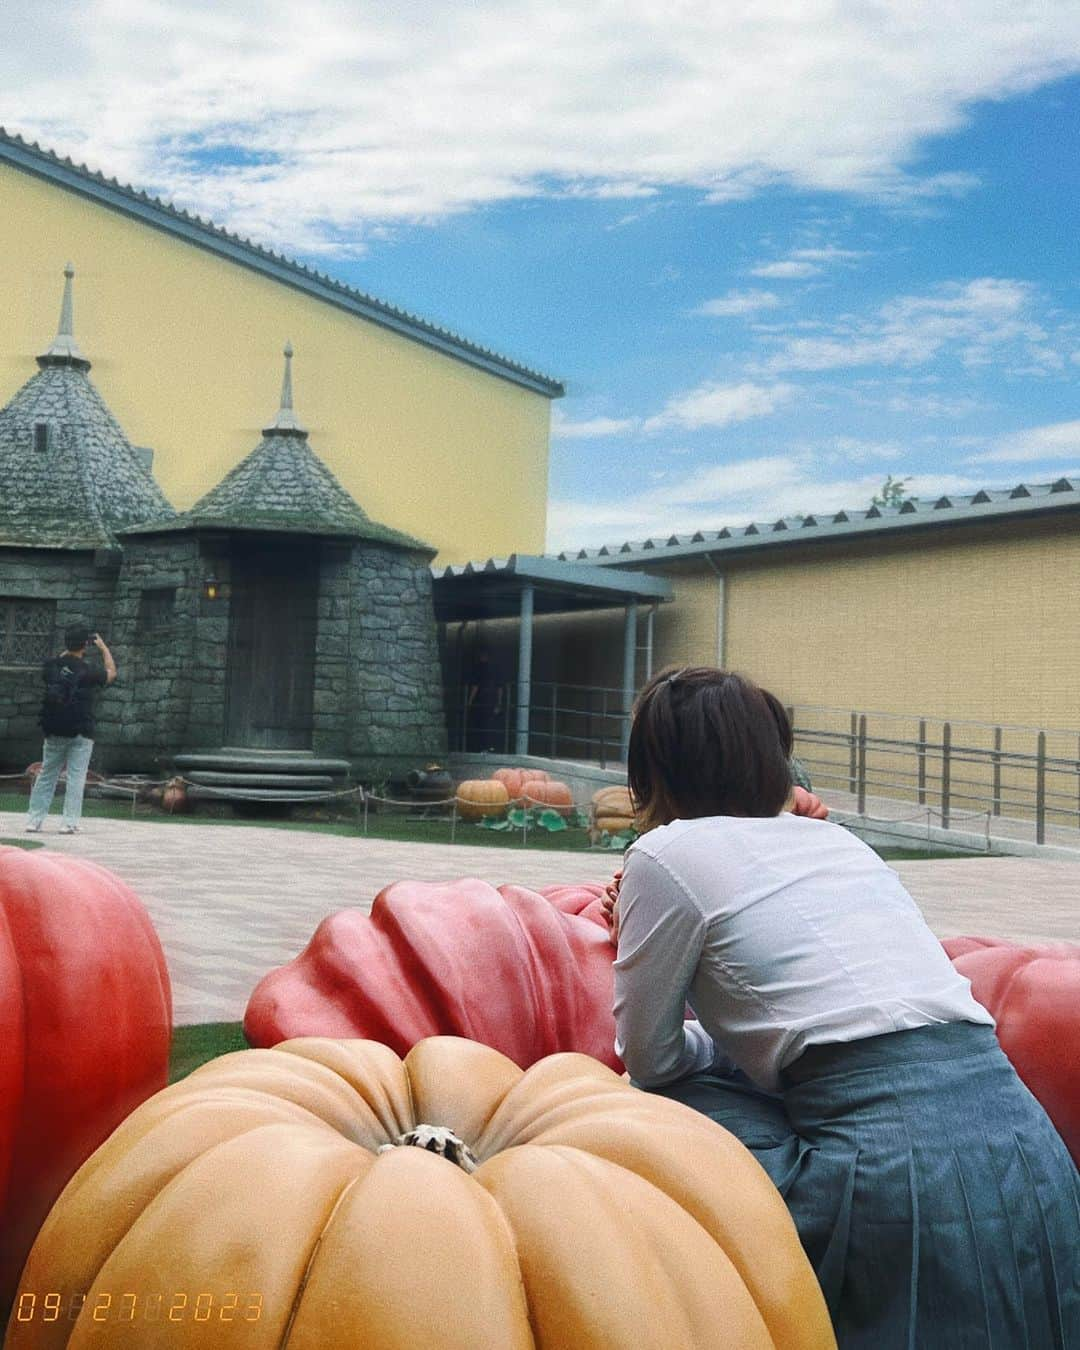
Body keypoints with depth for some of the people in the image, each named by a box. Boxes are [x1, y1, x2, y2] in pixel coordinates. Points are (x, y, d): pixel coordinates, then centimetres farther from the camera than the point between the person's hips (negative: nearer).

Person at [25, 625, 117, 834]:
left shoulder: (50, 665, -1)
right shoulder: (88, 669, -10)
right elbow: (111, 673, 9)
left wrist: (67, 651, 27)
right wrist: (103, 648, 18)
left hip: (53, 732, 4)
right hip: (80, 734, -4)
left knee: (46, 776, 11)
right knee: (76, 778, 0)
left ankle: (34, 820, 9)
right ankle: (69, 822, -4)